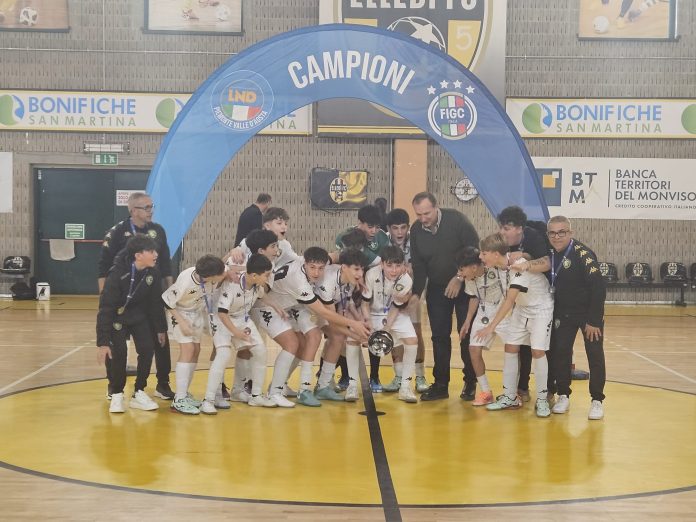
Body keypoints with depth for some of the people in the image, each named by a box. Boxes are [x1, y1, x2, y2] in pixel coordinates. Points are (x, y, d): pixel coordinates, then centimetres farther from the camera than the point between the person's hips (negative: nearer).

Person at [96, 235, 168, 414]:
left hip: (139, 315, 4)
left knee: (147, 349, -11)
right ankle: (116, 395, -2)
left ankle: (139, 393, 5)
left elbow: (156, 302, -1)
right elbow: (106, 307, -31)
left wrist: (160, 328, 7)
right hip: (116, 316, -4)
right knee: (118, 351, -21)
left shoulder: (153, 273, -17)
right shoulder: (117, 273, -32)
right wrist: (102, 342, -34)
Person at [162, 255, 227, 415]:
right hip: (179, 312, -6)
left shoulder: (214, 274, -25)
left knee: (196, 350, 8)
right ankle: (179, 400, -17)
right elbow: (168, 302, -22)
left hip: (197, 311, 7)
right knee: (188, 349, -17)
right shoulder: (185, 282, -38)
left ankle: (184, 393, 21)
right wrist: (182, 323, -22)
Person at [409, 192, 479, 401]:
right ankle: (440, 384, 10)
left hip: (464, 286, -4)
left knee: (467, 335, -1)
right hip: (436, 288, 4)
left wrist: (459, 278, -19)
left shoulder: (456, 220, -17)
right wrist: (417, 292, -9)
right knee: (439, 336, 4)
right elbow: (418, 265, 1)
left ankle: (470, 383, 10)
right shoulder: (416, 230, -4)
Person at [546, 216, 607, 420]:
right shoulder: (549, 254, -3)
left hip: (589, 314, -5)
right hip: (563, 314, 5)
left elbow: (599, 288, -22)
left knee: (595, 356, -1)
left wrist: (594, 321, -21)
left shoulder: (583, 254, -22)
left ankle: (597, 401, 9)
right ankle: (563, 395, 18)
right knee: (560, 353, 4)